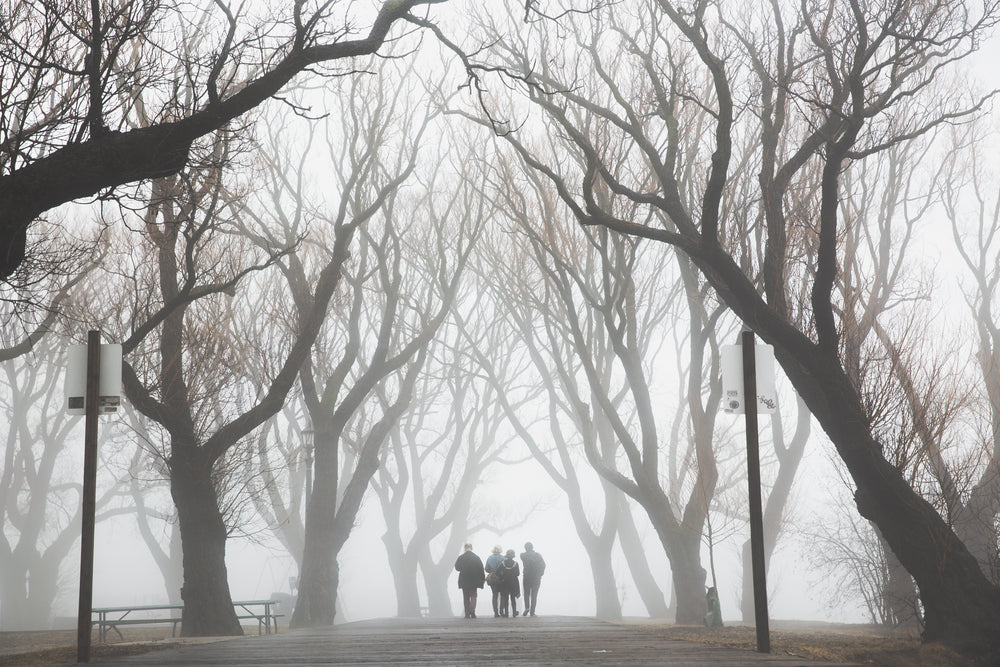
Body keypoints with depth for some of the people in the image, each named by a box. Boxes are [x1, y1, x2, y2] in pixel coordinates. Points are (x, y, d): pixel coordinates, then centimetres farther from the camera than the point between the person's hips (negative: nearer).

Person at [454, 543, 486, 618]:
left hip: (464, 581, 0)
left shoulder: (461, 558, -7)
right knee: (473, 595, 7)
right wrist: (483, 579, 7)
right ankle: (472, 611, -13)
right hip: (474, 581, 0)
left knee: (466, 597, 9)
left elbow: (457, 568, 5)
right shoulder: (476, 558, -5)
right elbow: (481, 569, -2)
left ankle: (467, 613, 6)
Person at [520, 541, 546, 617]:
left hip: (527, 577, -1)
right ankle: (532, 611, 1)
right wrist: (540, 573, 4)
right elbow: (543, 564, -7)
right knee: (534, 594, 6)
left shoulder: (523, 555, -4)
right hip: (536, 577, 1)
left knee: (526, 593, 14)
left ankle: (527, 607, -5)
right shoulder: (538, 555, -2)